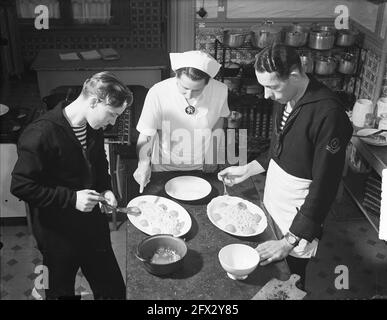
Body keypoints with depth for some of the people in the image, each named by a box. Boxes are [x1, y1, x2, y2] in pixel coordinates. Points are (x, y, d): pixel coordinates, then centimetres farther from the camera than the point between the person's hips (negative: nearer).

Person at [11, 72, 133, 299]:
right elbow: (21, 185, -22)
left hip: (94, 224, 7)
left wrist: (105, 189, -2)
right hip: (57, 232, -6)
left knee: (114, 289, 18)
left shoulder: (94, 129, -2)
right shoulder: (41, 134, -25)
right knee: (62, 292, 15)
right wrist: (71, 199, -25)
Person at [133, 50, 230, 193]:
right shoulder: (157, 93, -26)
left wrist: (213, 155, 0)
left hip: (201, 166, 2)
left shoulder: (220, 91, -19)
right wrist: (144, 164, -35)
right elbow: (146, 135, -18)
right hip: (165, 167, -2)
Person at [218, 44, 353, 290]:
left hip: (299, 212, -7)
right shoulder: (285, 98, -2)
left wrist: (290, 241, -24)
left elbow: (324, 186, -25)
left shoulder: (328, 114, -27)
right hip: (273, 201, 7)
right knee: (268, 271, 20)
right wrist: (248, 169, 4)